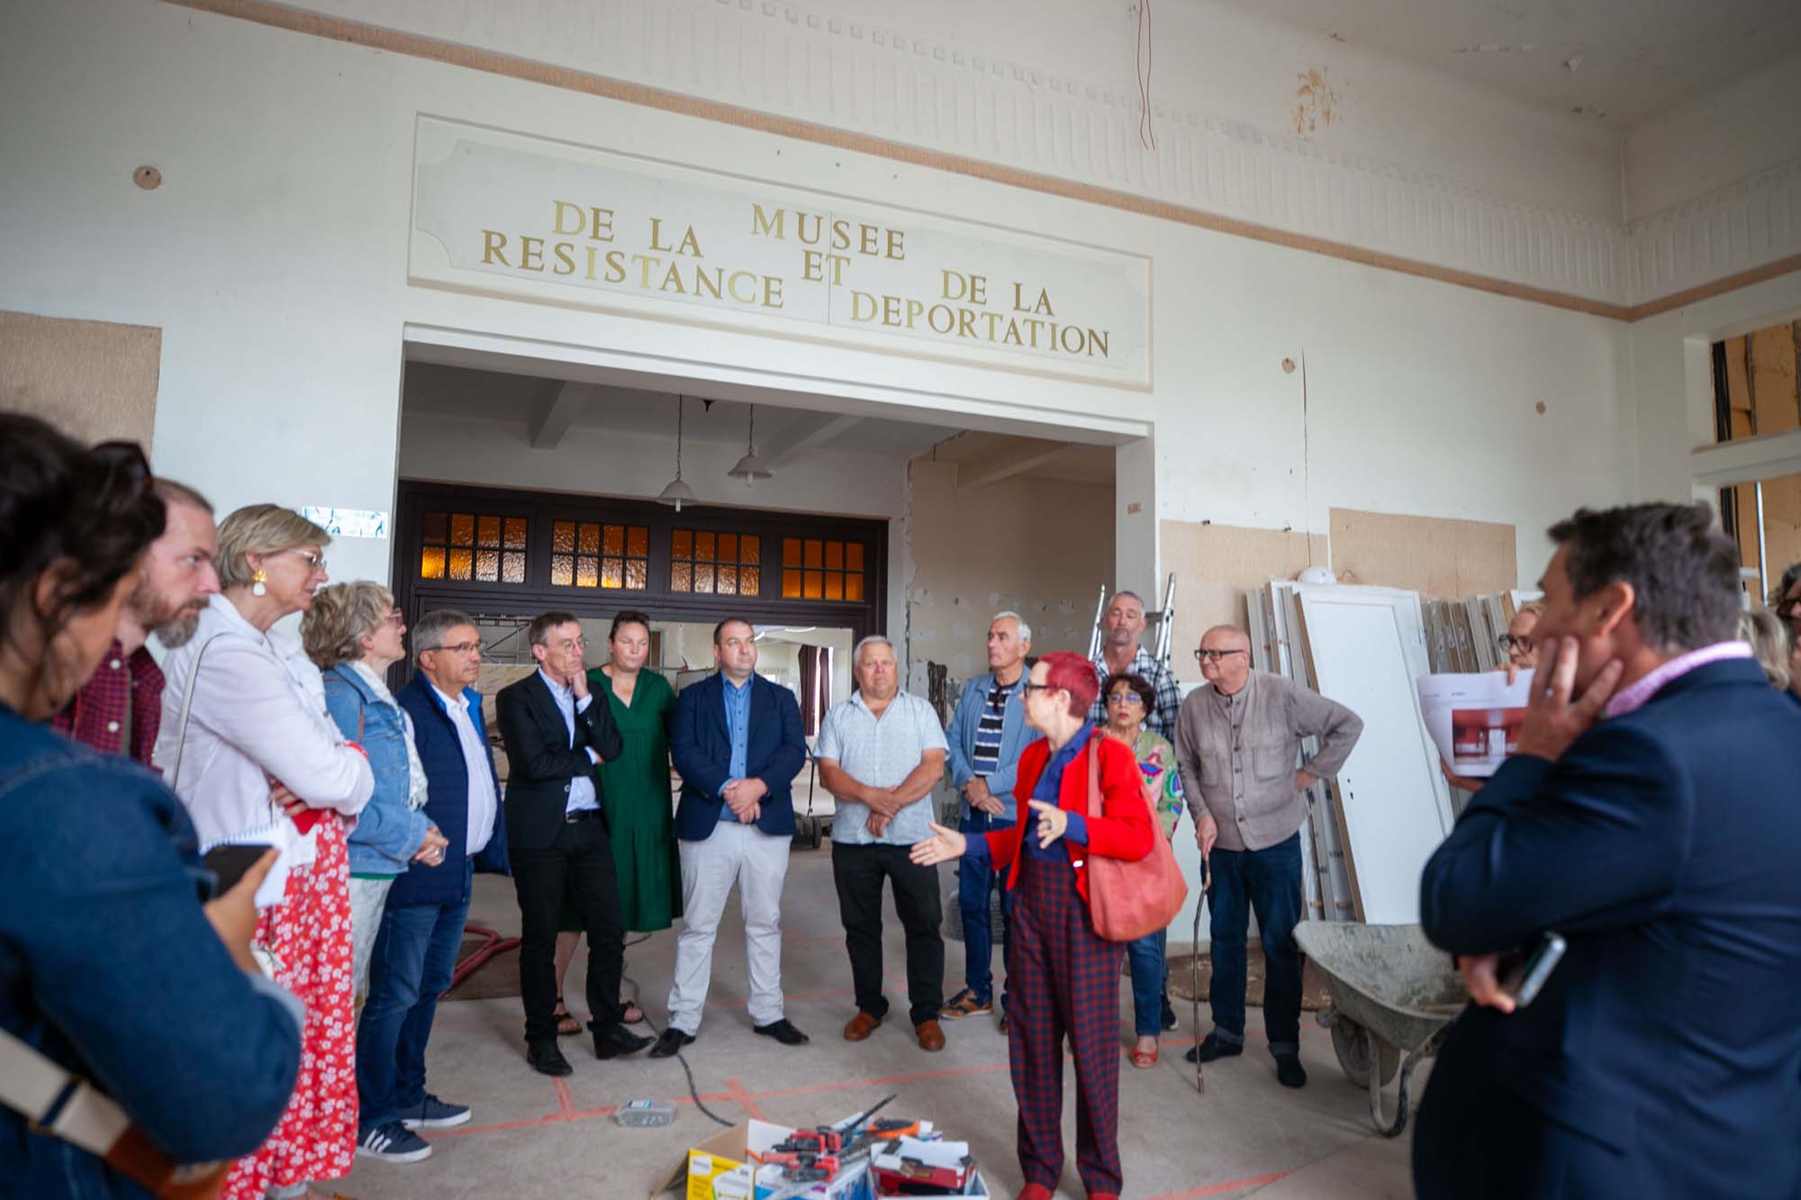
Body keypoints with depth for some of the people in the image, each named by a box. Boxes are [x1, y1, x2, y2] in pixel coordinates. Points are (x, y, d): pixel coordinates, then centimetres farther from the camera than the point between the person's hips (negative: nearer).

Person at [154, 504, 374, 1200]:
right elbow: (329, 775, -23)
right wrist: (347, 769, -2)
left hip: (310, 879, 9)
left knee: (305, 1038, 15)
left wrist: (331, 774, -12)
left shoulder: (281, 653, 10)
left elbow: (342, 771, 10)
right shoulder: (223, 654, -19)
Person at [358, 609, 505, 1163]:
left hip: (459, 874, 9)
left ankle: (407, 1096, 33)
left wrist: (496, 848, 16)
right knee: (395, 996, 1)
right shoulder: (404, 708, -17)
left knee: (429, 987, 19)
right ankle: (371, 1119, 14)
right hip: (416, 876, -9)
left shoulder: (470, 706, 12)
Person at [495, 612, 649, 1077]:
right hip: (541, 834, -5)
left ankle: (607, 1028, 19)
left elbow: (612, 748, -2)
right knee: (540, 939, 8)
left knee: (609, 931, 6)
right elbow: (534, 764, -18)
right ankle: (541, 1038, 21)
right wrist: (588, 757, -5)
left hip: (589, 829, 5)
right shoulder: (516, 698, -7)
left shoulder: (589, 693, 10)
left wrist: (584, 697, -9)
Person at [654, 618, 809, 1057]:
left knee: (765, 924, 11)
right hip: (708, 826, -2)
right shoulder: (693, 696, 6)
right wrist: (726, 788, -20)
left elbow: (795, 750, -2)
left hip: (767, 826, 2)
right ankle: (683, 1021, 16)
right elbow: (684, 752, -7)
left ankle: (768, 1013, 24)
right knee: (697, 927, 5)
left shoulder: (781, 698, 10)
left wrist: (759, 785, -18)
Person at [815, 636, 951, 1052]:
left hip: (911, 838, -2)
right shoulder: (838, 716, 8)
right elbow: (828, 772, -2)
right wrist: (871, 795, -17)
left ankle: (926, 1013, 15)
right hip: (852, 840, 2)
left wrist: (892, 804, -15)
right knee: (860, 926, 11)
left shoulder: (920, 710, 5)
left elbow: (933, 767, -6)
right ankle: (869, 1006, 27)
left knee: (923, 925, 2)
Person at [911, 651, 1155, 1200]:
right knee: (1031, 1038, 12)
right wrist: (968, 845, 10)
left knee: (1091, 1040, 4)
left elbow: (1139, 837, -20)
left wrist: (1071, 824, -30)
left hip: (1085, 908, -6)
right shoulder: (1033, 756, 11)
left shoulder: (1110, 755, -12)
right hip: (1032, 902, 7)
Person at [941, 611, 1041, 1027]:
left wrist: (989, 785, -16)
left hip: (1017, 816, -5)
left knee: (1016, 909, 5)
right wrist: (967, 783, -9)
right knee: (971, 903, 13)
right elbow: (953, 741, 8)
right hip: (973, 814, 6)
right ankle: (977, 990, 29)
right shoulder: (973, 689, 11)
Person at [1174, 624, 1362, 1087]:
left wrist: (1309, 774, -5)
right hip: (1219, 842, 3)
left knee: (1281, 943, 4)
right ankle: (1227, 1031, 28)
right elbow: (1186, 765, 7)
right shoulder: (1194, 704, -4)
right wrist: (1202, 814, -5)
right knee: (1225, 939, 13)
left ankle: (1285, 1044, 18)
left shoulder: (1282, 694, -12)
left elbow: (1348, 725, -4)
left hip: (1275, 841, -3)